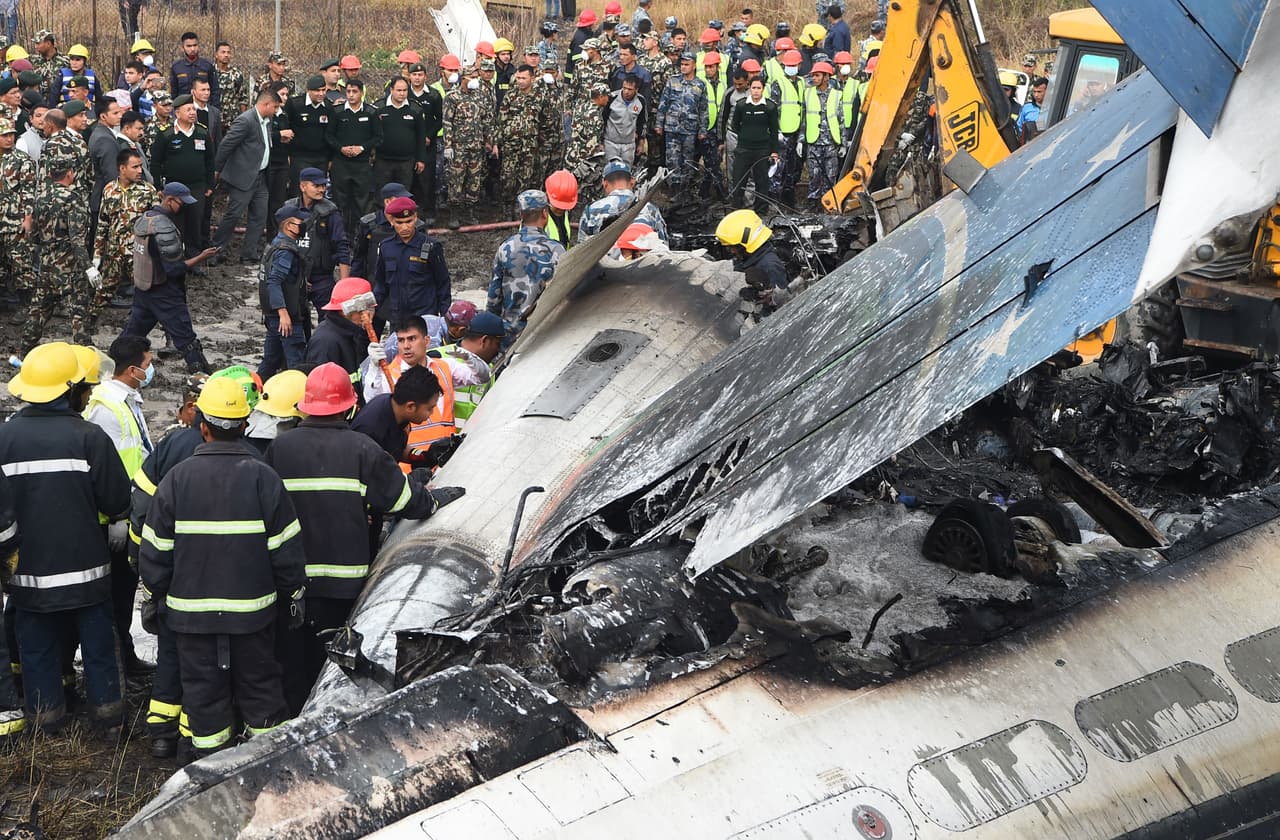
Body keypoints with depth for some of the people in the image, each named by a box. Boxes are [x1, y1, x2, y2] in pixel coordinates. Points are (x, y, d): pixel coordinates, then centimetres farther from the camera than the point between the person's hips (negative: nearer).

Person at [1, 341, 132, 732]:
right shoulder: (89, 436, -15)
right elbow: (117, 501, -12)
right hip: (85, 564, -1)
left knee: (37, 642, 16)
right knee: (97, 639, 15)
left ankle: (46, 710, 24)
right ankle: (105, 704, 24)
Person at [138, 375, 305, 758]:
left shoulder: (177, 478, -8)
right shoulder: (262, 477, -9)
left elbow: (156, 547, -2)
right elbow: (285, 545, -5)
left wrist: (151, 595, 12)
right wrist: (294, 593, 7)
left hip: (191, 608, 0)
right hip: (251, 608, 0)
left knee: (203, 687, 11)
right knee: (259, 683, 13)